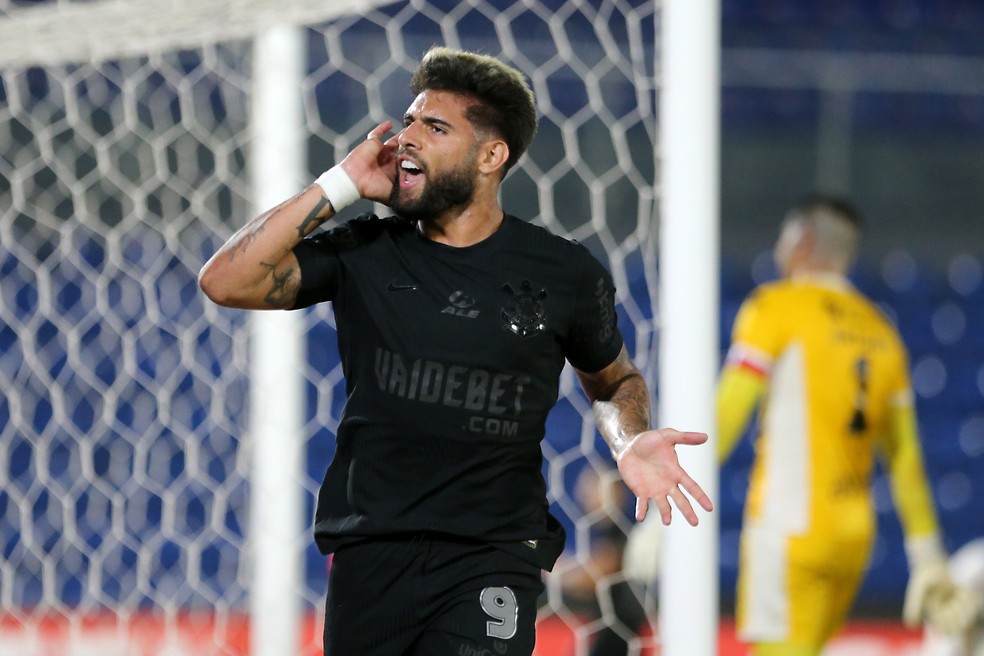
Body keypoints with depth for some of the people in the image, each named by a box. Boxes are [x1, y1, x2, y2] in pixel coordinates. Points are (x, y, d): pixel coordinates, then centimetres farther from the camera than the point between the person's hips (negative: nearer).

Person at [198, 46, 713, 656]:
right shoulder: (365, 255, 4)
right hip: (369, 554, 2)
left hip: (492, 558, -2)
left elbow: (612, 378, 20)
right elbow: (225, 282, -8)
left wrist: (631, 443, -3)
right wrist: (340, 186, -8)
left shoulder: (564, 275, 2)